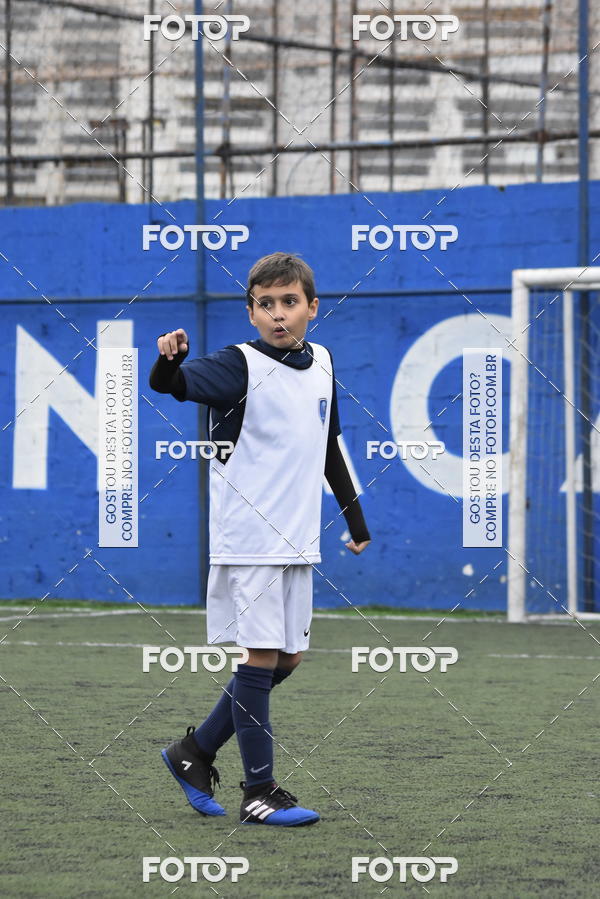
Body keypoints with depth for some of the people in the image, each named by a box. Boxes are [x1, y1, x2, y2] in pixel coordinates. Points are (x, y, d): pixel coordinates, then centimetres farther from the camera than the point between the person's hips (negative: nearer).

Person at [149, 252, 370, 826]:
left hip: (298, 540, 7)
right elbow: (174, 384, -25)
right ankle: (259, 791, 0)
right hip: (249, 538, -7)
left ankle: (195, 752, 24)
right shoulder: (240, 365, -9)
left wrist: (356, 520, 28)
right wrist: (170, 360, -48)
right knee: (261, 656, -7)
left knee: (287, 660, 11)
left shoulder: (321, 364, 11)